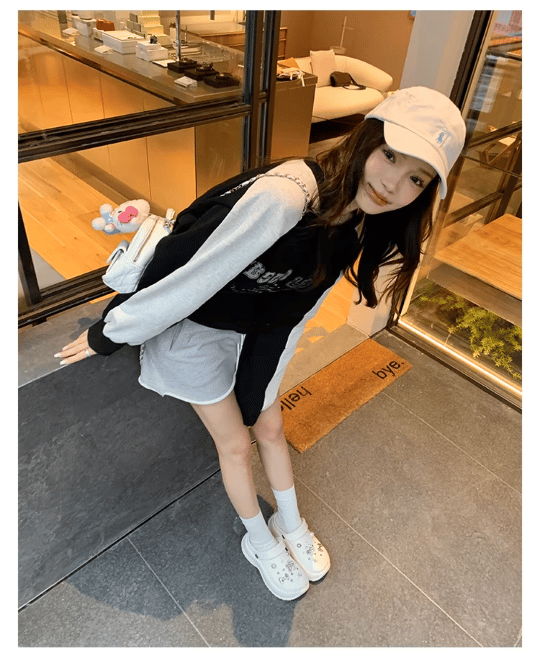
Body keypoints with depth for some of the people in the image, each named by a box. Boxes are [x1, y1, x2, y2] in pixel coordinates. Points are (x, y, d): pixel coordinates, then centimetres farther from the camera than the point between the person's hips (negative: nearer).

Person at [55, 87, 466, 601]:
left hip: (254, 328, 6)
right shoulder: (286, 197, -38)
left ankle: (292, 525, 47)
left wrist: (256, 389, 7)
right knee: (236, 444, 10)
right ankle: (260, 541, 40)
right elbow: (195, 276, -31)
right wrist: (108, 336, -18)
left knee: (270, 428, 19)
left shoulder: (362, 225, -10)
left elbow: (292, 312, -1)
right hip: (191, 325, -6)